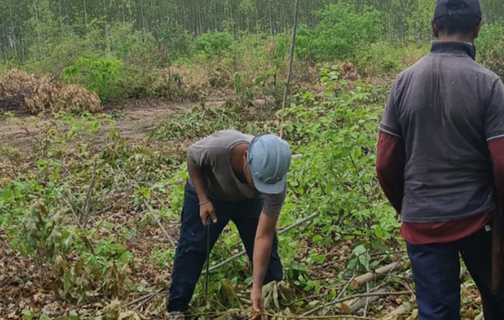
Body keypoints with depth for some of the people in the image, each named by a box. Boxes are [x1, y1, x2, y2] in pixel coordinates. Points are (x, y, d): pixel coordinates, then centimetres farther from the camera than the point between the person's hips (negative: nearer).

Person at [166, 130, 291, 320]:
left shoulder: (275, 182, -37)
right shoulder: (215, 148, -45)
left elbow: (263, 237, -31)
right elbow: (192, 159, -18)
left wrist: (257, 288, -32)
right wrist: (203, 200, -23)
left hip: (250, 200, 1)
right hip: (206, 191, -1)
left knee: (267, 248, 1)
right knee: (191, 247, 0)